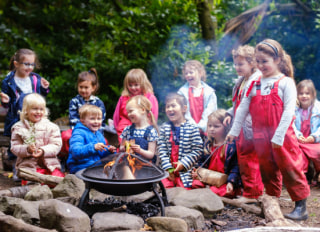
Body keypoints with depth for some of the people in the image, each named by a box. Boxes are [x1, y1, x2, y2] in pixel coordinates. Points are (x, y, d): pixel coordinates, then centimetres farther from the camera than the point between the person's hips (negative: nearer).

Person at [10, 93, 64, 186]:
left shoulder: (51, 127, 7)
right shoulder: (18, 128, 7)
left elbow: (56, 145, -1)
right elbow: (14, 147, 3)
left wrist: (43, 150, -19)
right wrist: (27, 149, -17)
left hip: (49, 164, 2)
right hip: (28, 165, -2)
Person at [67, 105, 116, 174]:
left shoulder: (99, 134, 20)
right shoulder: (78, 133, -6)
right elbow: (76, 152, -23)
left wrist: (108, 150, 6)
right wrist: (93, 147, -35)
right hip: (81, 168, -7)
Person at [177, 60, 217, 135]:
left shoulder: (209, 92, 5)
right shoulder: (182, 91, 5)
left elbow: (209, 112, -3)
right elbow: (185, 112, -4)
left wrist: (201, 127, -15)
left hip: (205, 130, 0)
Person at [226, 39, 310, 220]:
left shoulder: (286, 82, -7)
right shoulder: (255, 84, 8)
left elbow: (288, 111, -13)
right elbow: (243, 109, 11)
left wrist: (278, 137, -19)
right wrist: (234, 130, 8)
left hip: (281, 136, -5)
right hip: (261, 136, 5)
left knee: (290, 169, -2)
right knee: (268, 171, 13)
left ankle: (301, 207, 6)